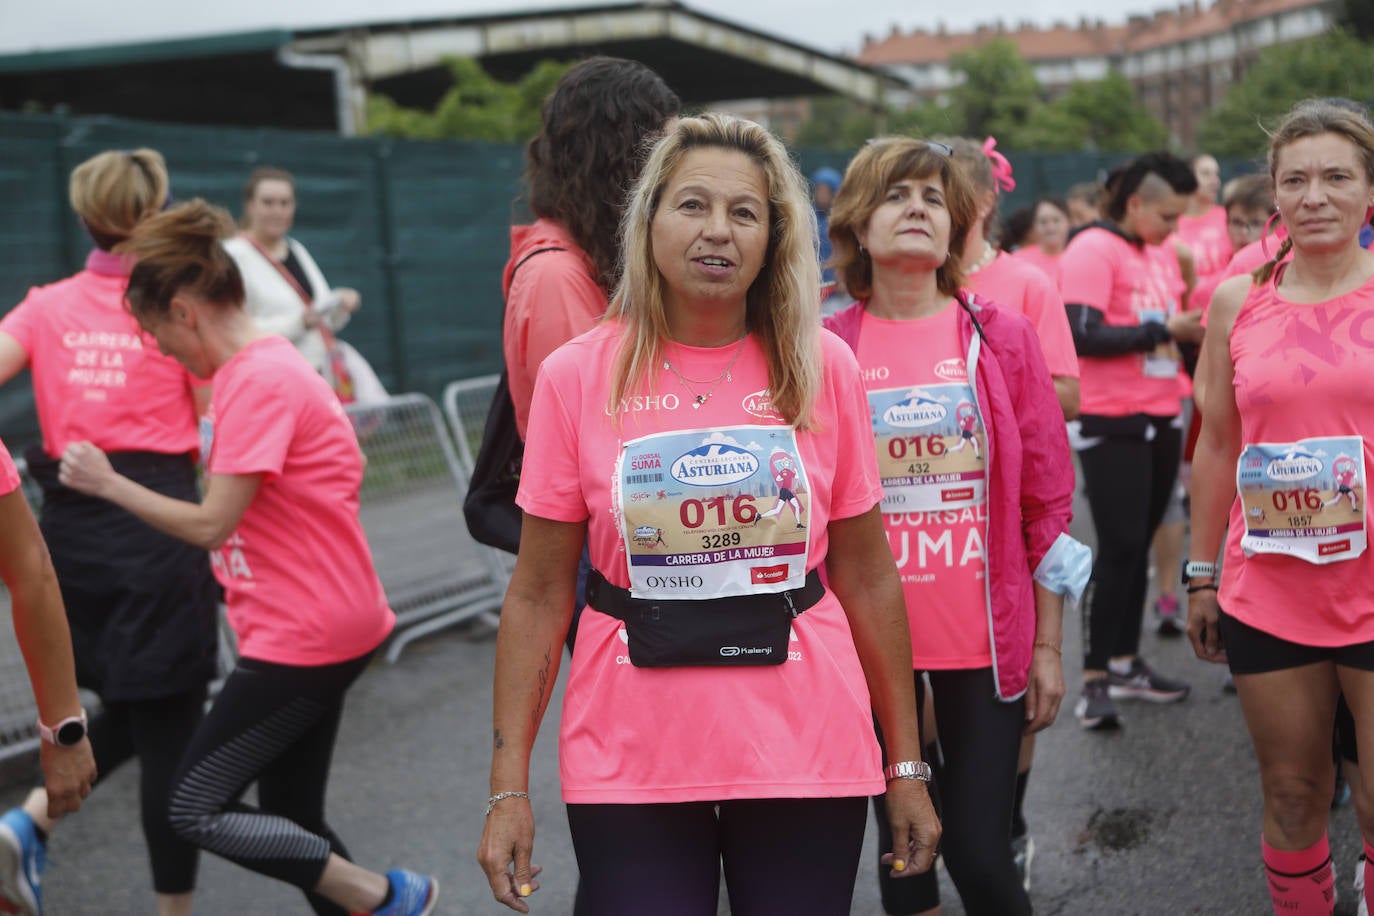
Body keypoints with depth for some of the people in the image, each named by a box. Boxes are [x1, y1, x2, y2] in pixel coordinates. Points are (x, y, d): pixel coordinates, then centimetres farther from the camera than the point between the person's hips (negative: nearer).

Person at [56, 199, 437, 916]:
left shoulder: (258, 381, -18)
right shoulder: (265, 366, 13)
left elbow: (212, 525, -19)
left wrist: (109, 483, -10)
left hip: (305, 634, -10)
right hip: (316, 628, 10)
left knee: (195, 809, -3)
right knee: (292, 824, 14)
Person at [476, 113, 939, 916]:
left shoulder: (824, 369, 0)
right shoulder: (577, 377, -3)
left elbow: (867, 578, 4)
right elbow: (540, 594, 0)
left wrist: (907, 768, 5)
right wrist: (509, 788, -3)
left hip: (806, 756, 1)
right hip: (630, 767, -1)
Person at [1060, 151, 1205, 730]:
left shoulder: (1155, 256, 16)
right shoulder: (1093, 250, -10)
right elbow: (1084, 335, -20)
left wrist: (1191, 334, 6)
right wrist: (1162, 329, -17)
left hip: (1160, 420, 8)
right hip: (1113, 422, -8)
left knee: (1138, 546, 13)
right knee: (1119, 548, -9)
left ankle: (1126, 663, 22)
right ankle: (1094, 680, -2)